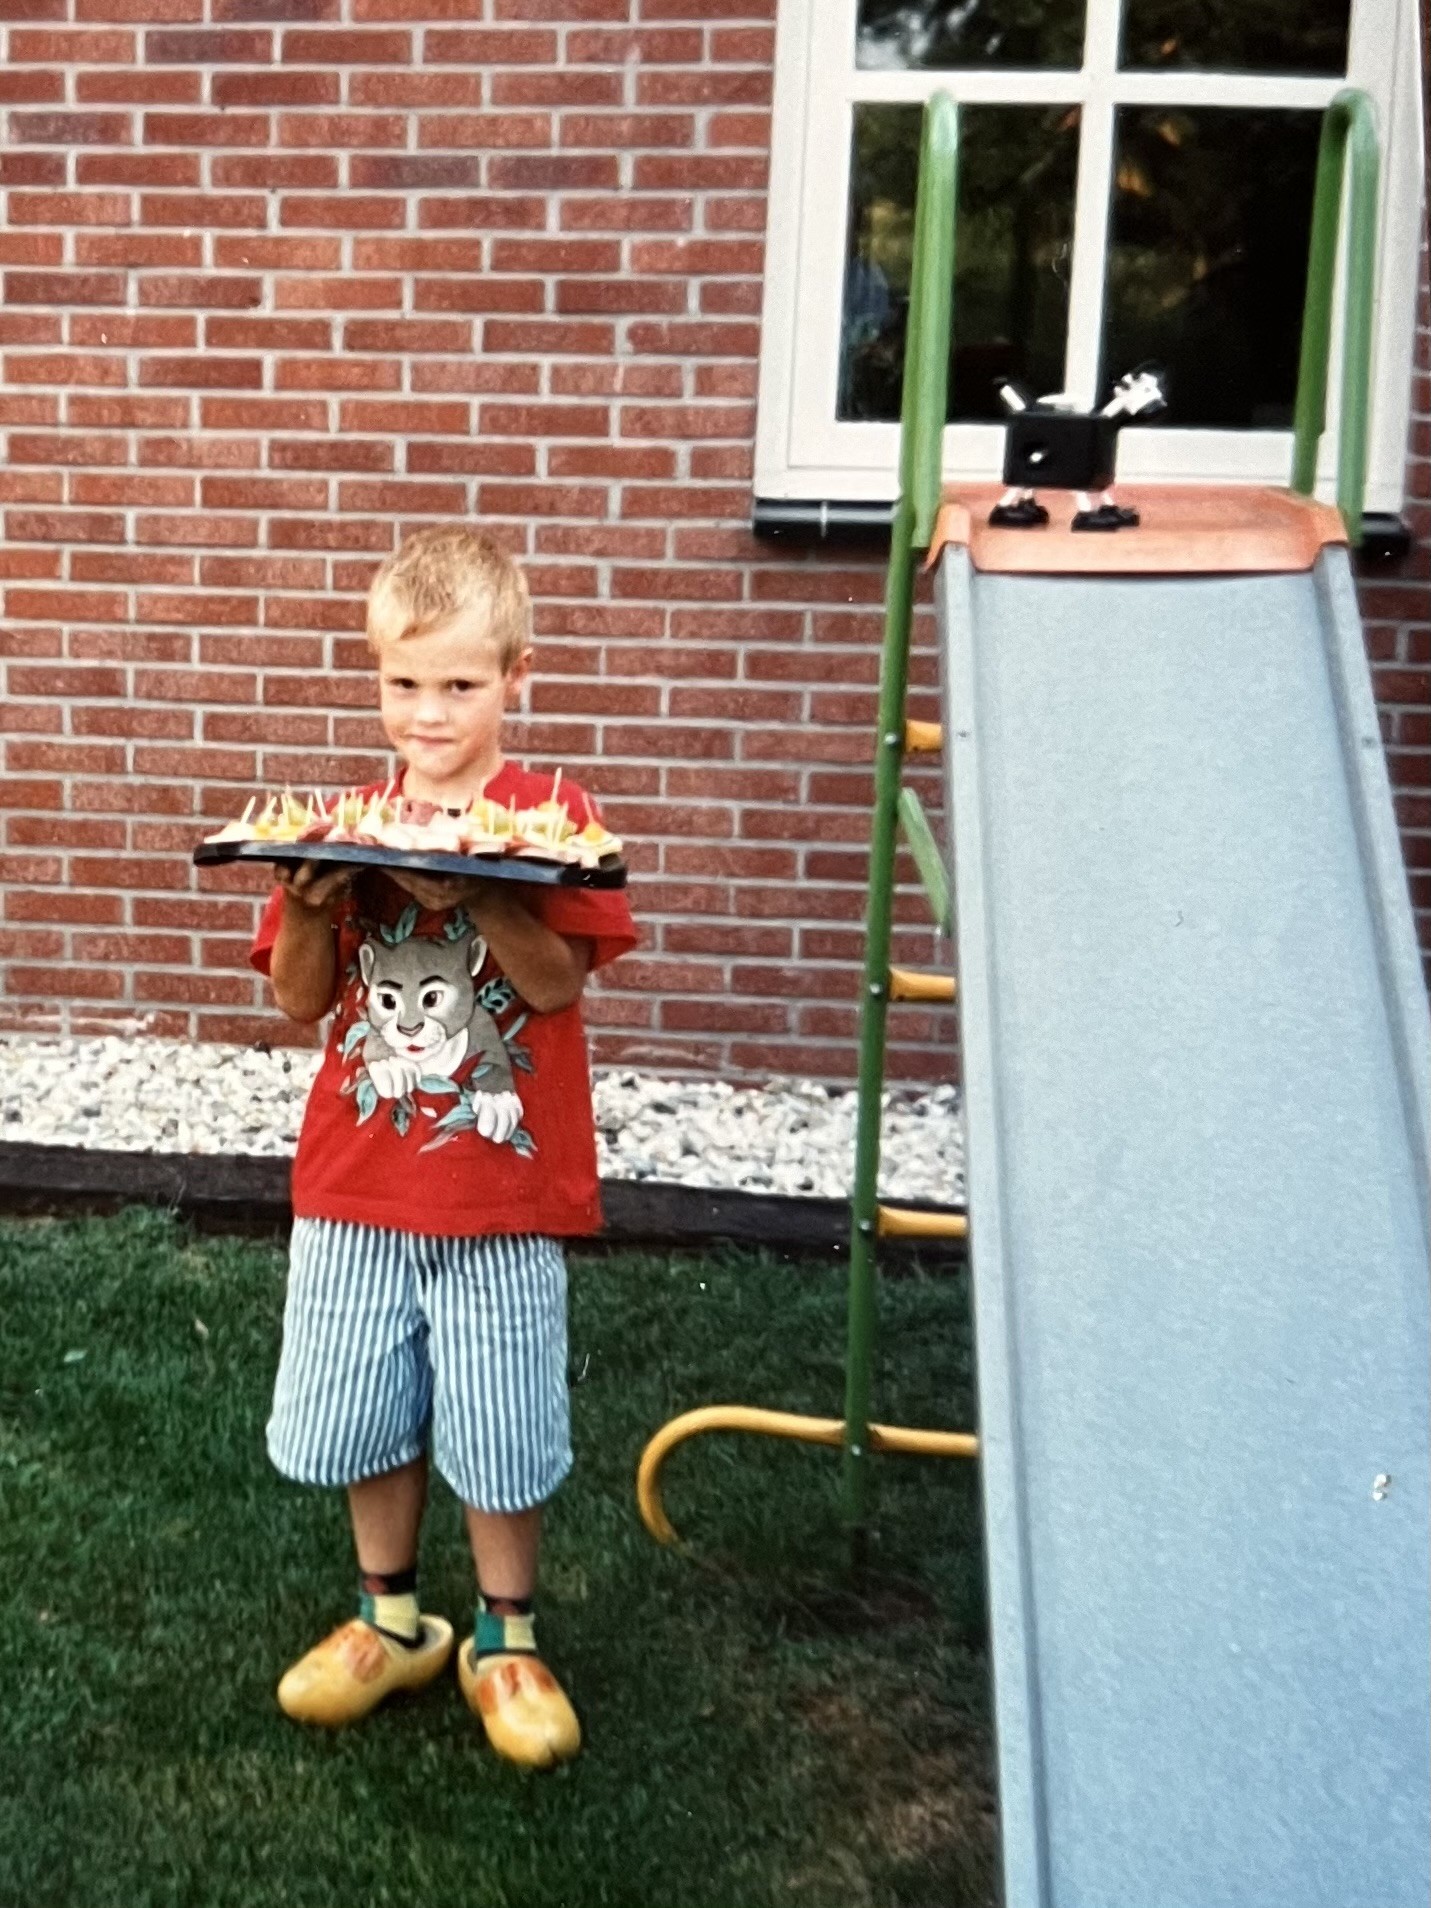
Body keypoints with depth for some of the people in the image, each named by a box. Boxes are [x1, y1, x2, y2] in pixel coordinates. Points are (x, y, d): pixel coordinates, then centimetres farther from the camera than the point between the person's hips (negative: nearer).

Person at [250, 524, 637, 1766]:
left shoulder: (550, 817, -6)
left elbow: (557, 983, -18)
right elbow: (299, 1002, 2)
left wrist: (471, 891, -31)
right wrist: (311, 905, -16)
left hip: (503, 1192, -3)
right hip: (357, 1186, 4)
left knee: (503, 1429, 8)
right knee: (364, 1414, 15)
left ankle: (504, 1639, 30)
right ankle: (393, 1618, 37)